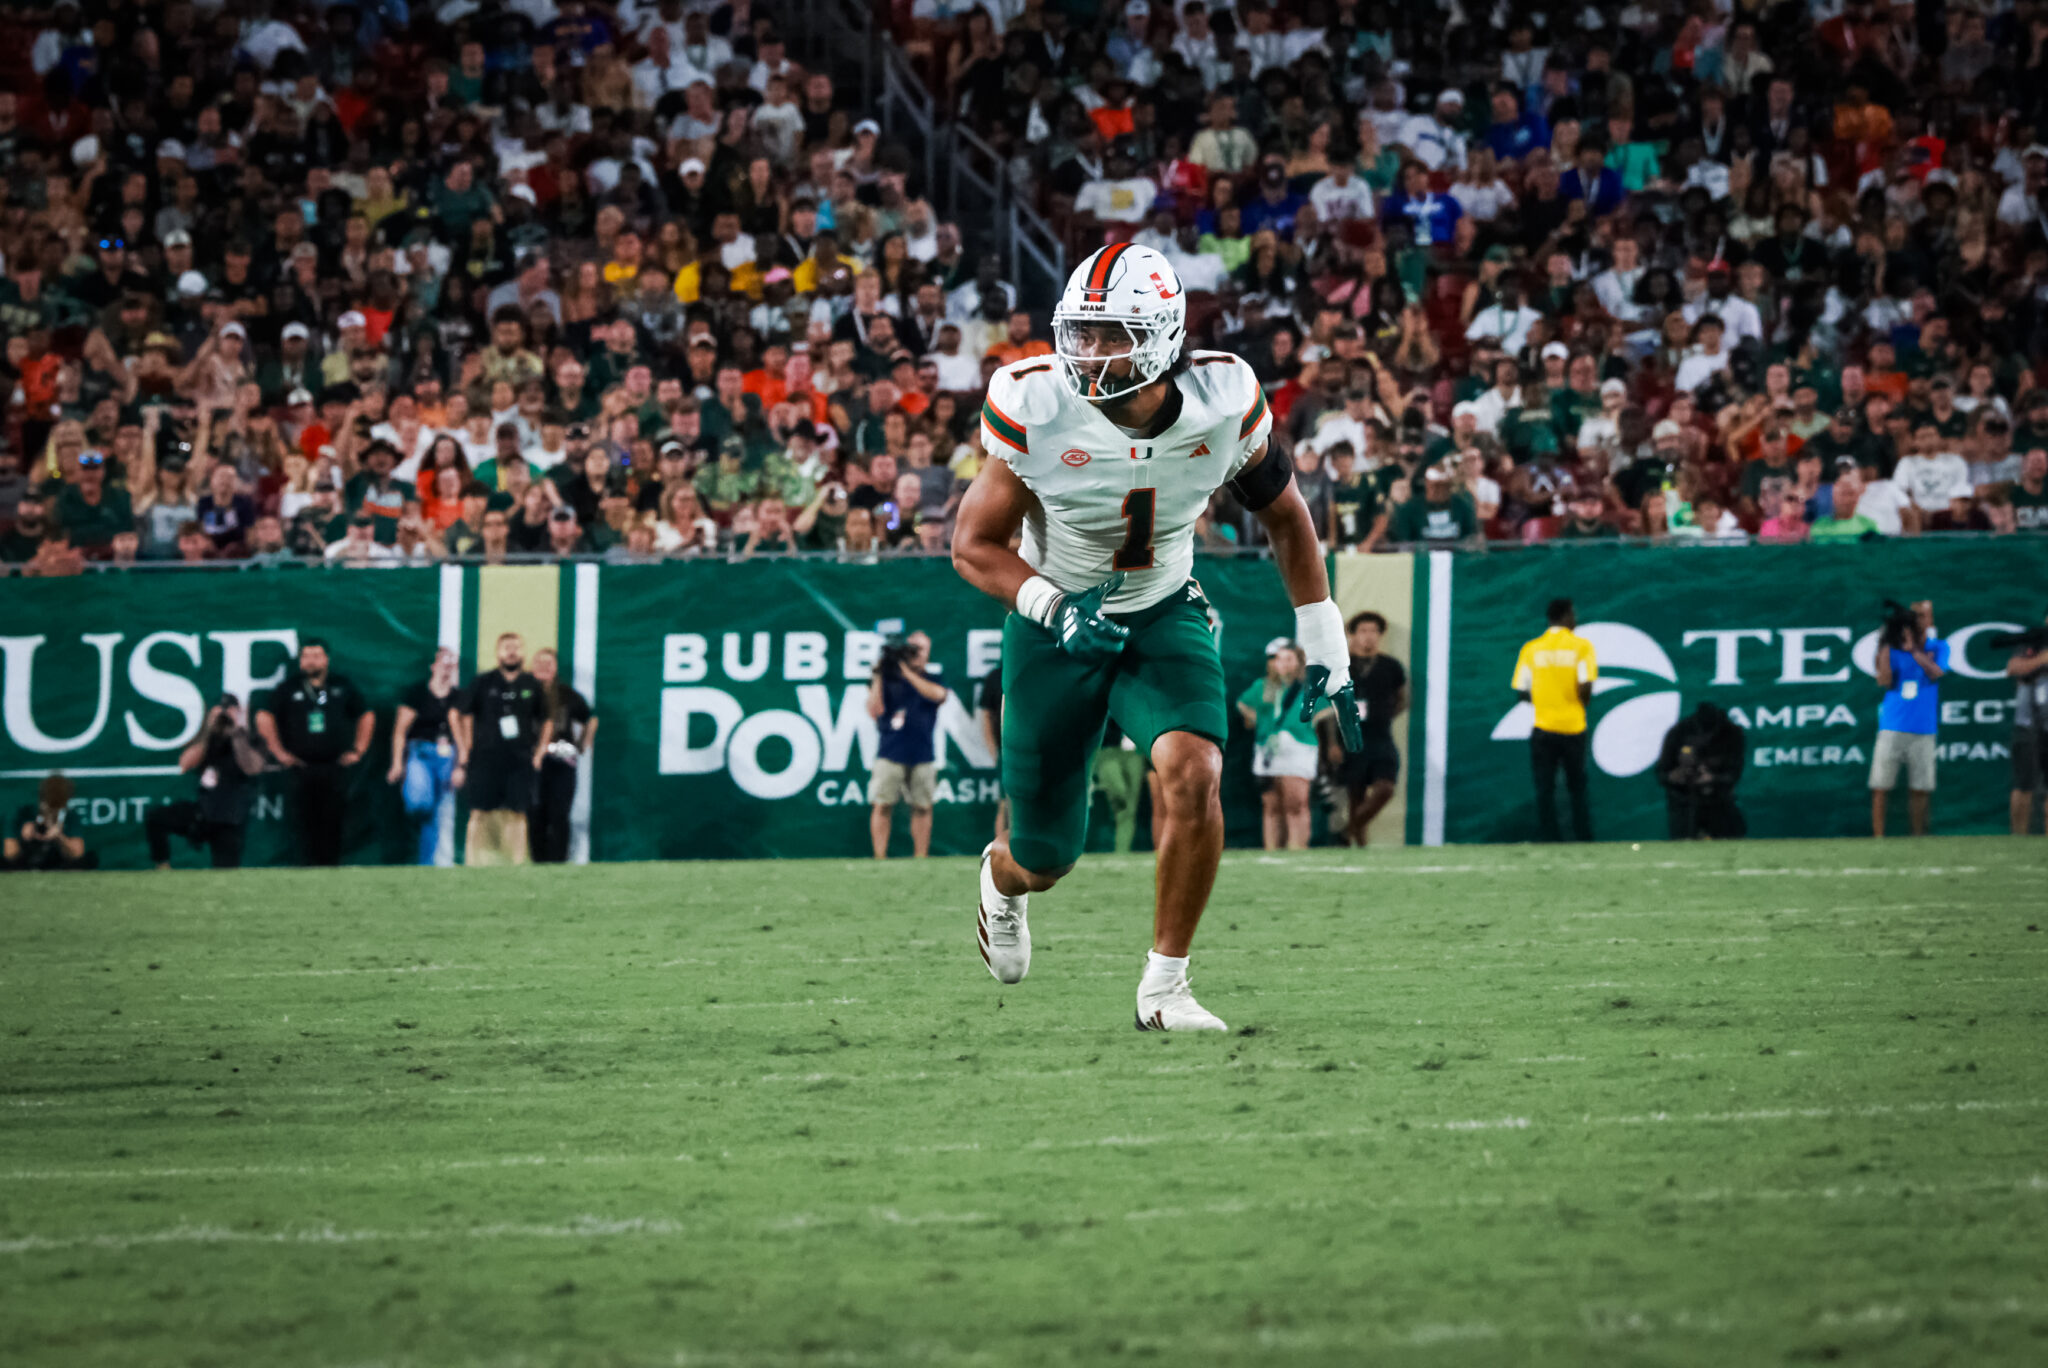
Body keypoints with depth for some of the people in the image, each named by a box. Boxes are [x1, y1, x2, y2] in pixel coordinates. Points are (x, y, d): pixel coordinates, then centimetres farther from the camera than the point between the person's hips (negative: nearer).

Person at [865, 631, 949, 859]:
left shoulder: (932, 679, 11)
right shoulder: (889, 678, 8)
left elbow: (937, 694, -13)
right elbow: (874, 711, -1)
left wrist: (907, 672, -10)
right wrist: (877, 678, -6)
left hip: (922, 755, 1)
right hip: (890, 753, -1)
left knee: (922, 807, 2)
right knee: (882, 805, -6)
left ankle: (921, 857, 7)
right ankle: (880, 857, -4)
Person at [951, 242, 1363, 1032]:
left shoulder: (1222, 403, -18)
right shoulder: (1036, 410, -23)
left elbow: (1285, 518, 0)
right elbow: (975, 545, -12)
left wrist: (1325, 653, 3)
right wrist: (1052, 606, -31)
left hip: (1163, 615, 1)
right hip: (1057, 624, -1)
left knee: (1195, 778, -27)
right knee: (1047, 859, 7)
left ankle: (1165, 986, -10)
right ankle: (1003, 878, 48)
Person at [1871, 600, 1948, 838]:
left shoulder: (1938, 647, 9)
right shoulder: (1895, 648, 7)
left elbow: (1935, 672, -10)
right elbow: (1884, 681, -5)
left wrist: (1913, 649, -12)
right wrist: (1884, 647, -9)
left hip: (1923, 728, 0)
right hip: (1893, 727, 0)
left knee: (1921, 787, 1)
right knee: (1880, 785, -6)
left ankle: (1918, 836, 10)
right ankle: (1878, 837, -3)